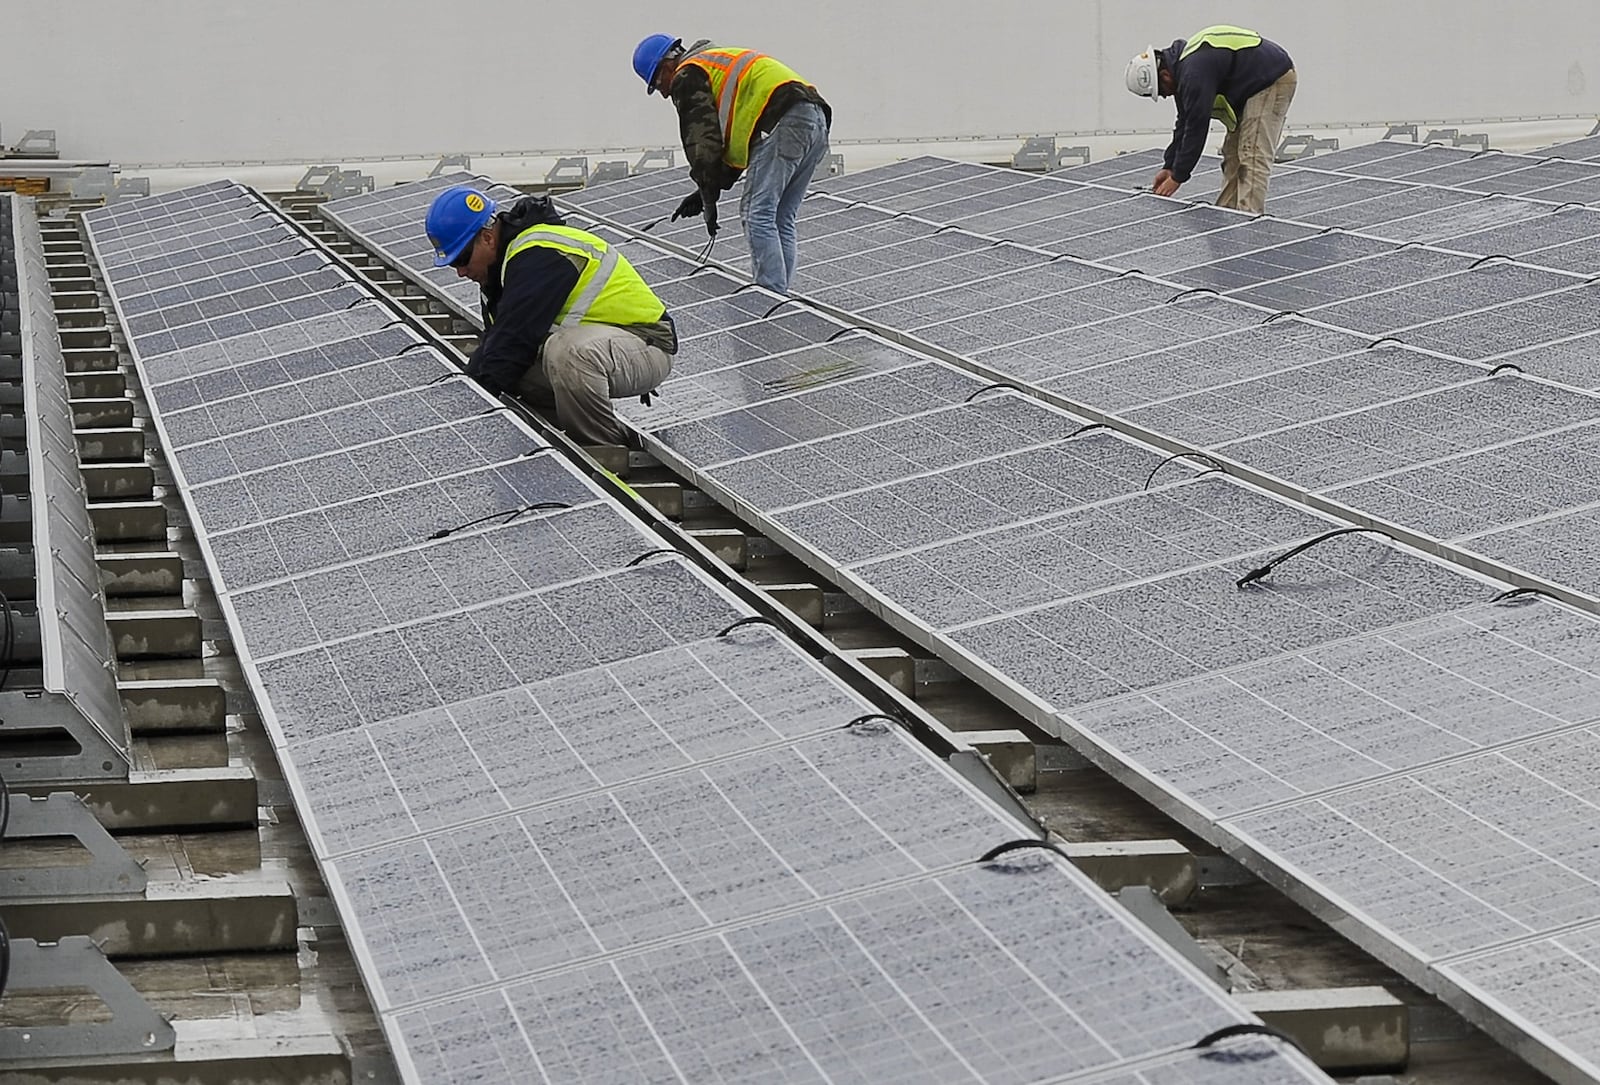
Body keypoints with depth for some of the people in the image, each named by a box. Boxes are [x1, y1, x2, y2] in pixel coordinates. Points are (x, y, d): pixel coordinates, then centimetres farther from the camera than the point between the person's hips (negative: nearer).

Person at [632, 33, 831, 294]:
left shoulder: (688, 77, 6)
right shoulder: (719, 61, 36)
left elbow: (702, 142, -1)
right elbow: (733, 141, 33)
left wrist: (708, 198, 6)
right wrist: (706, 192, 28)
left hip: (783, 123, -10)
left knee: (757, 214, -9)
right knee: (781, 220, 13)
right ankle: (780, 293, 11)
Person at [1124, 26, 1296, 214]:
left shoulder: (1194, 73, -28)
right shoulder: (1182, 65, 5)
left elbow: (1196, 128, -24)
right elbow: (1185, 123, 12)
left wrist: (1177, 177, -15)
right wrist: (1169, 167, 11)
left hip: (1273, 79, -11)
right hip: (1253, 86, 11)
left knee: (1253, 157, -16)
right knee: (1233, 155, 10)